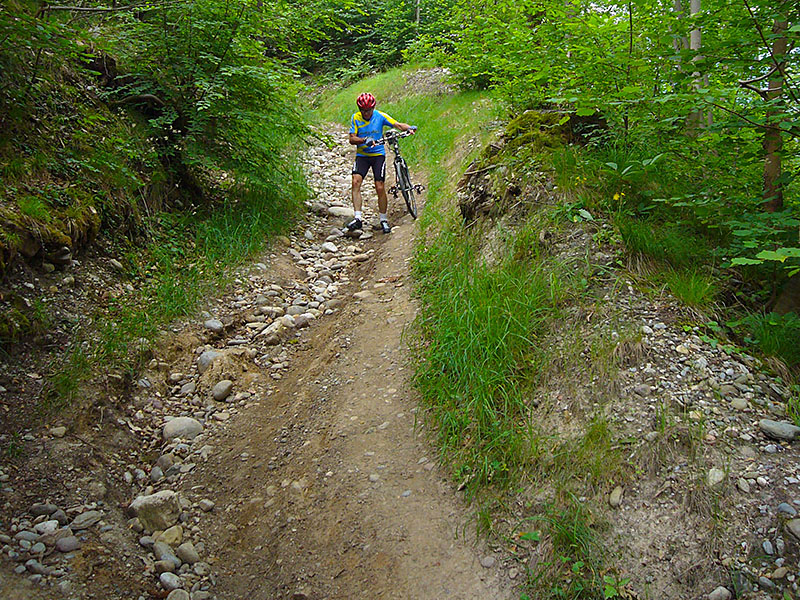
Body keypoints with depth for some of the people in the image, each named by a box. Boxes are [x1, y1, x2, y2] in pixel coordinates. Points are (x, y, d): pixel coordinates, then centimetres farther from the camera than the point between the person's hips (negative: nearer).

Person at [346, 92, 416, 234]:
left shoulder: (380, 116, -4)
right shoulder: (355, 118, -1)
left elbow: (398, 124, -7)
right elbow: (352, 139, -7)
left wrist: (409, 128, -28)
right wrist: (364, 140, -26)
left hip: (378, 154, -1)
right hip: (362, 155, 1)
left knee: (380, 188, -7)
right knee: (356, 181, -21)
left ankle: (383, 220, 10)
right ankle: (357, 218, -23)